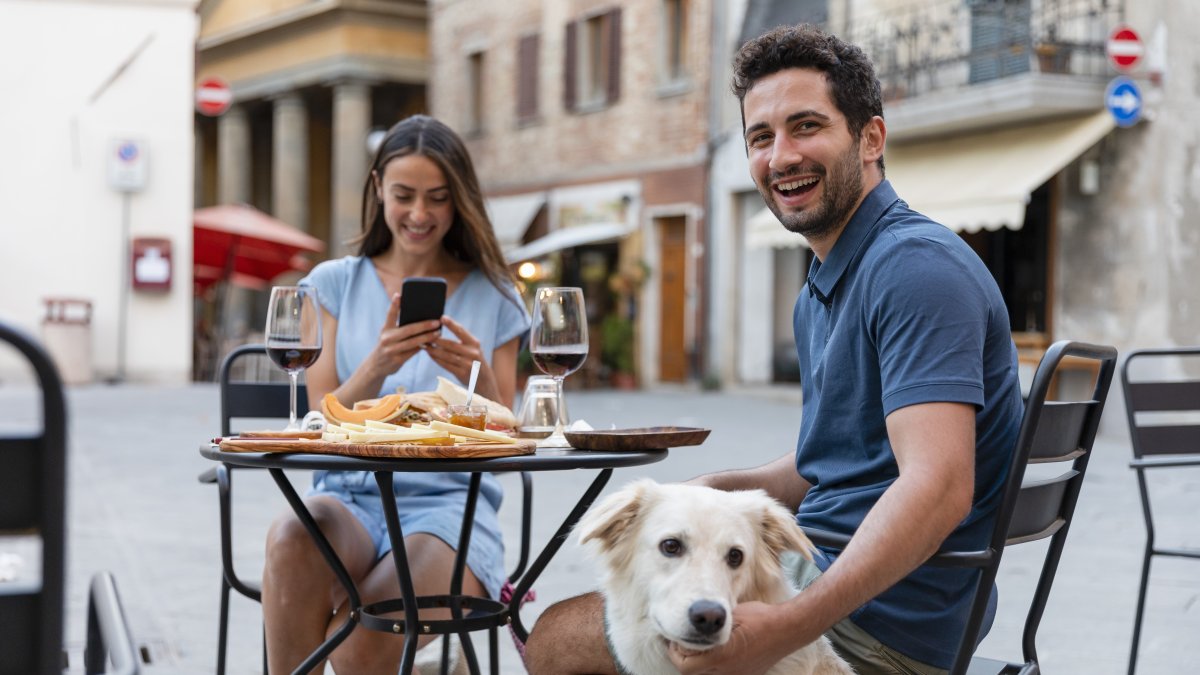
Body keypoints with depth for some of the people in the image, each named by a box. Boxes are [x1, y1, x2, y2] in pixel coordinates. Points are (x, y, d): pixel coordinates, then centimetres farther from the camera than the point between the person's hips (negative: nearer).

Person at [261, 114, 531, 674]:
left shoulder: (493, 297, 12)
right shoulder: (335, 283, 13)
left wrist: (479, 377, -14)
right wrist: (378, 365, -16)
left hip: (449, 505, -1)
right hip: (347, 497, 1)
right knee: (292, 537, -37)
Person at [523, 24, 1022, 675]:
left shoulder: (916, 266, -19)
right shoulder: (822, 290, 15)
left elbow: (937, 487, -30)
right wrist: (722, 489, 5)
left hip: (877, 622, -10)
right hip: (823, 579, 10)